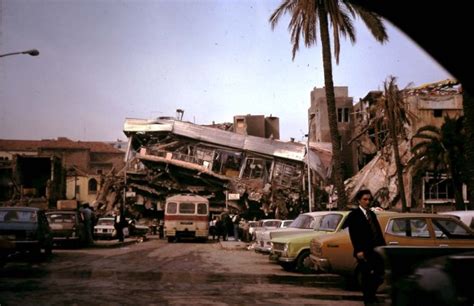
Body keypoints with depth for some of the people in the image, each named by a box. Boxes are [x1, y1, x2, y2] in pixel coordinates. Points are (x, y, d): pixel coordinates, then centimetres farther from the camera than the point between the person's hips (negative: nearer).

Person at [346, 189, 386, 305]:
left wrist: (383, 246, 7)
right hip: (364, 252, -6)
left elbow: (378, 231, 16)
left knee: (378, 276, 8)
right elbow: (353, 234, -12)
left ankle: (371, 295, 29)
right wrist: (358, 250, -19)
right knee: (367, 276, 0)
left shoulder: (372, 214, 17)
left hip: (376, 250, 6)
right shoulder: (353, 215, -4)